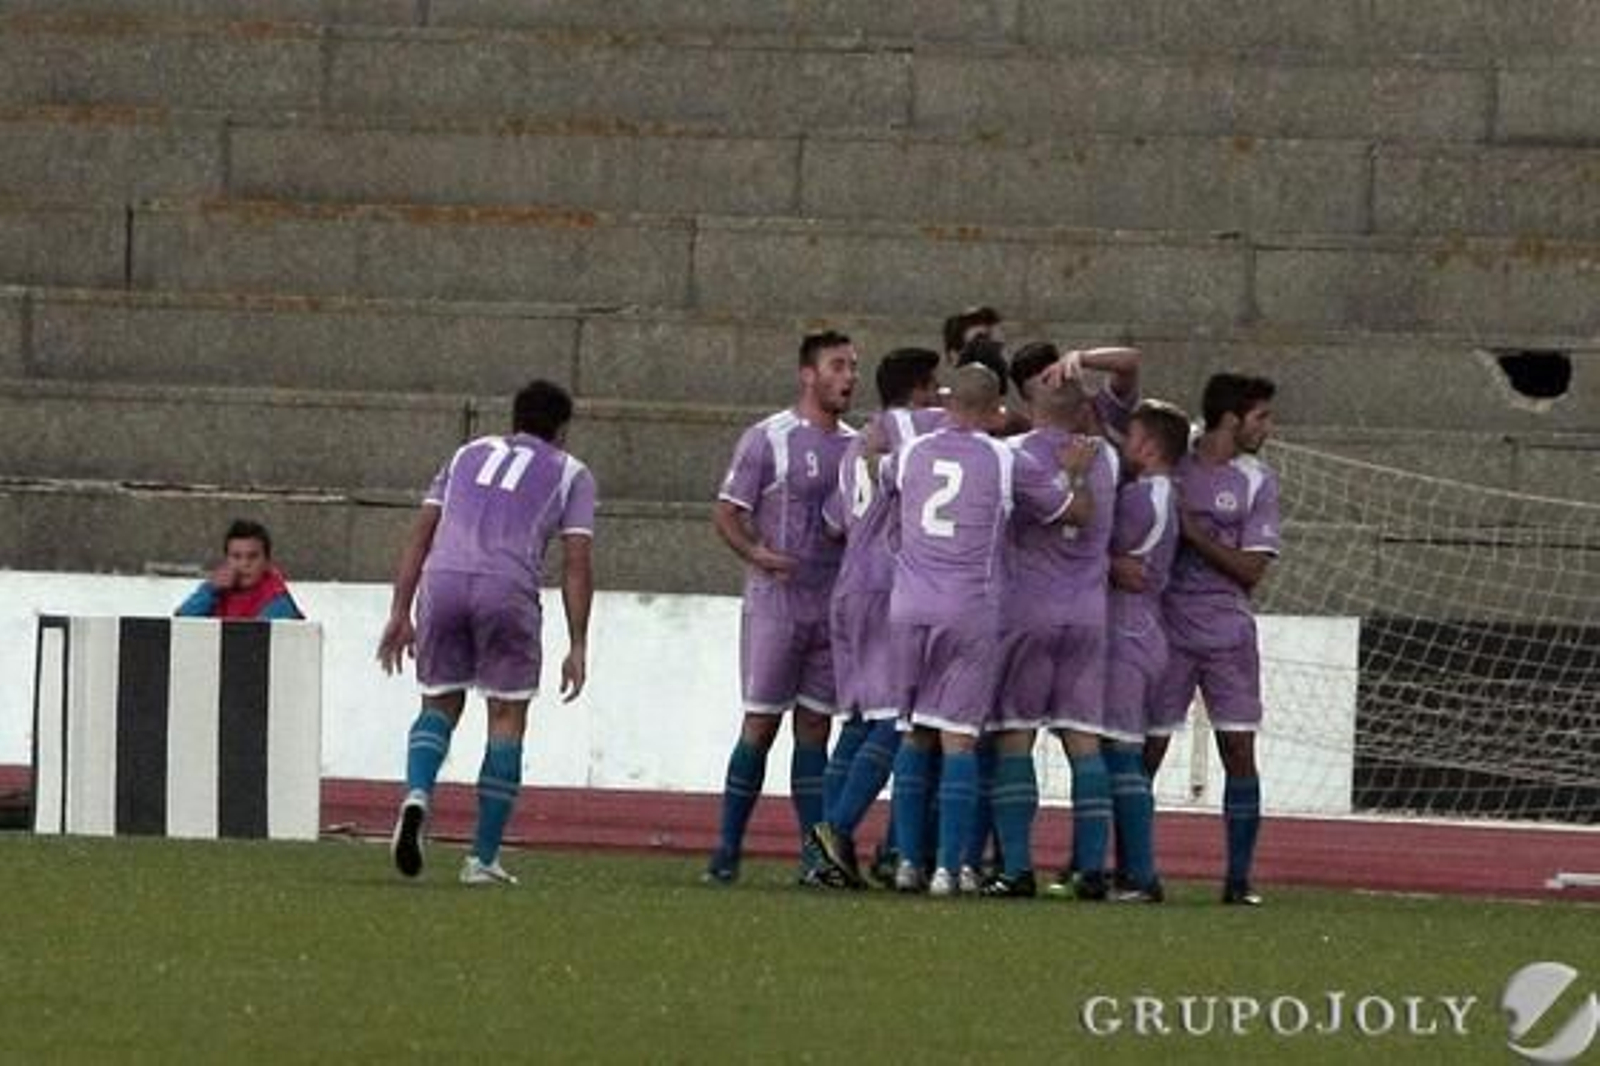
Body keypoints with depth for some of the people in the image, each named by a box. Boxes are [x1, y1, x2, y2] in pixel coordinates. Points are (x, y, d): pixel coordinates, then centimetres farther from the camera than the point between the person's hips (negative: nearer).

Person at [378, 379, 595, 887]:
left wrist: (400, 612, 18)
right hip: (508, 590, -3)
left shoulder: (469, 454, 27)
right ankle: (483, 858, 7)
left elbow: (420, 534, 19)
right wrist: (577, 647, 7)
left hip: (442, 580, 3)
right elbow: (577, 564, 7)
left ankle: (417, 795, -13)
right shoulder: (570, 474, 17)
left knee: (441, 704, 17)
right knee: (507, 717, 9)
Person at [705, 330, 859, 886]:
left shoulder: (857, 445, 13)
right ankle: (727, 849, 0)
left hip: (835, 607, 5)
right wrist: (756, 554, -23)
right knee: (761, 723, -5)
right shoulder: (768, 439, -4)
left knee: (815, 726, 5)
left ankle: (815, 853, 6)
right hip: (776, 603, -5)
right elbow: (726, 513, -6)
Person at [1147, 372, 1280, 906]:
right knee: (1148, 749, -1)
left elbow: (1250, 570, -2)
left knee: (1240, 750, -3)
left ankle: (1239, 876, 3)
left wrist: (1193, 531, -11)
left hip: (1230, 635, 1)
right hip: (1168, 630, -1)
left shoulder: (1256, 481, 3)